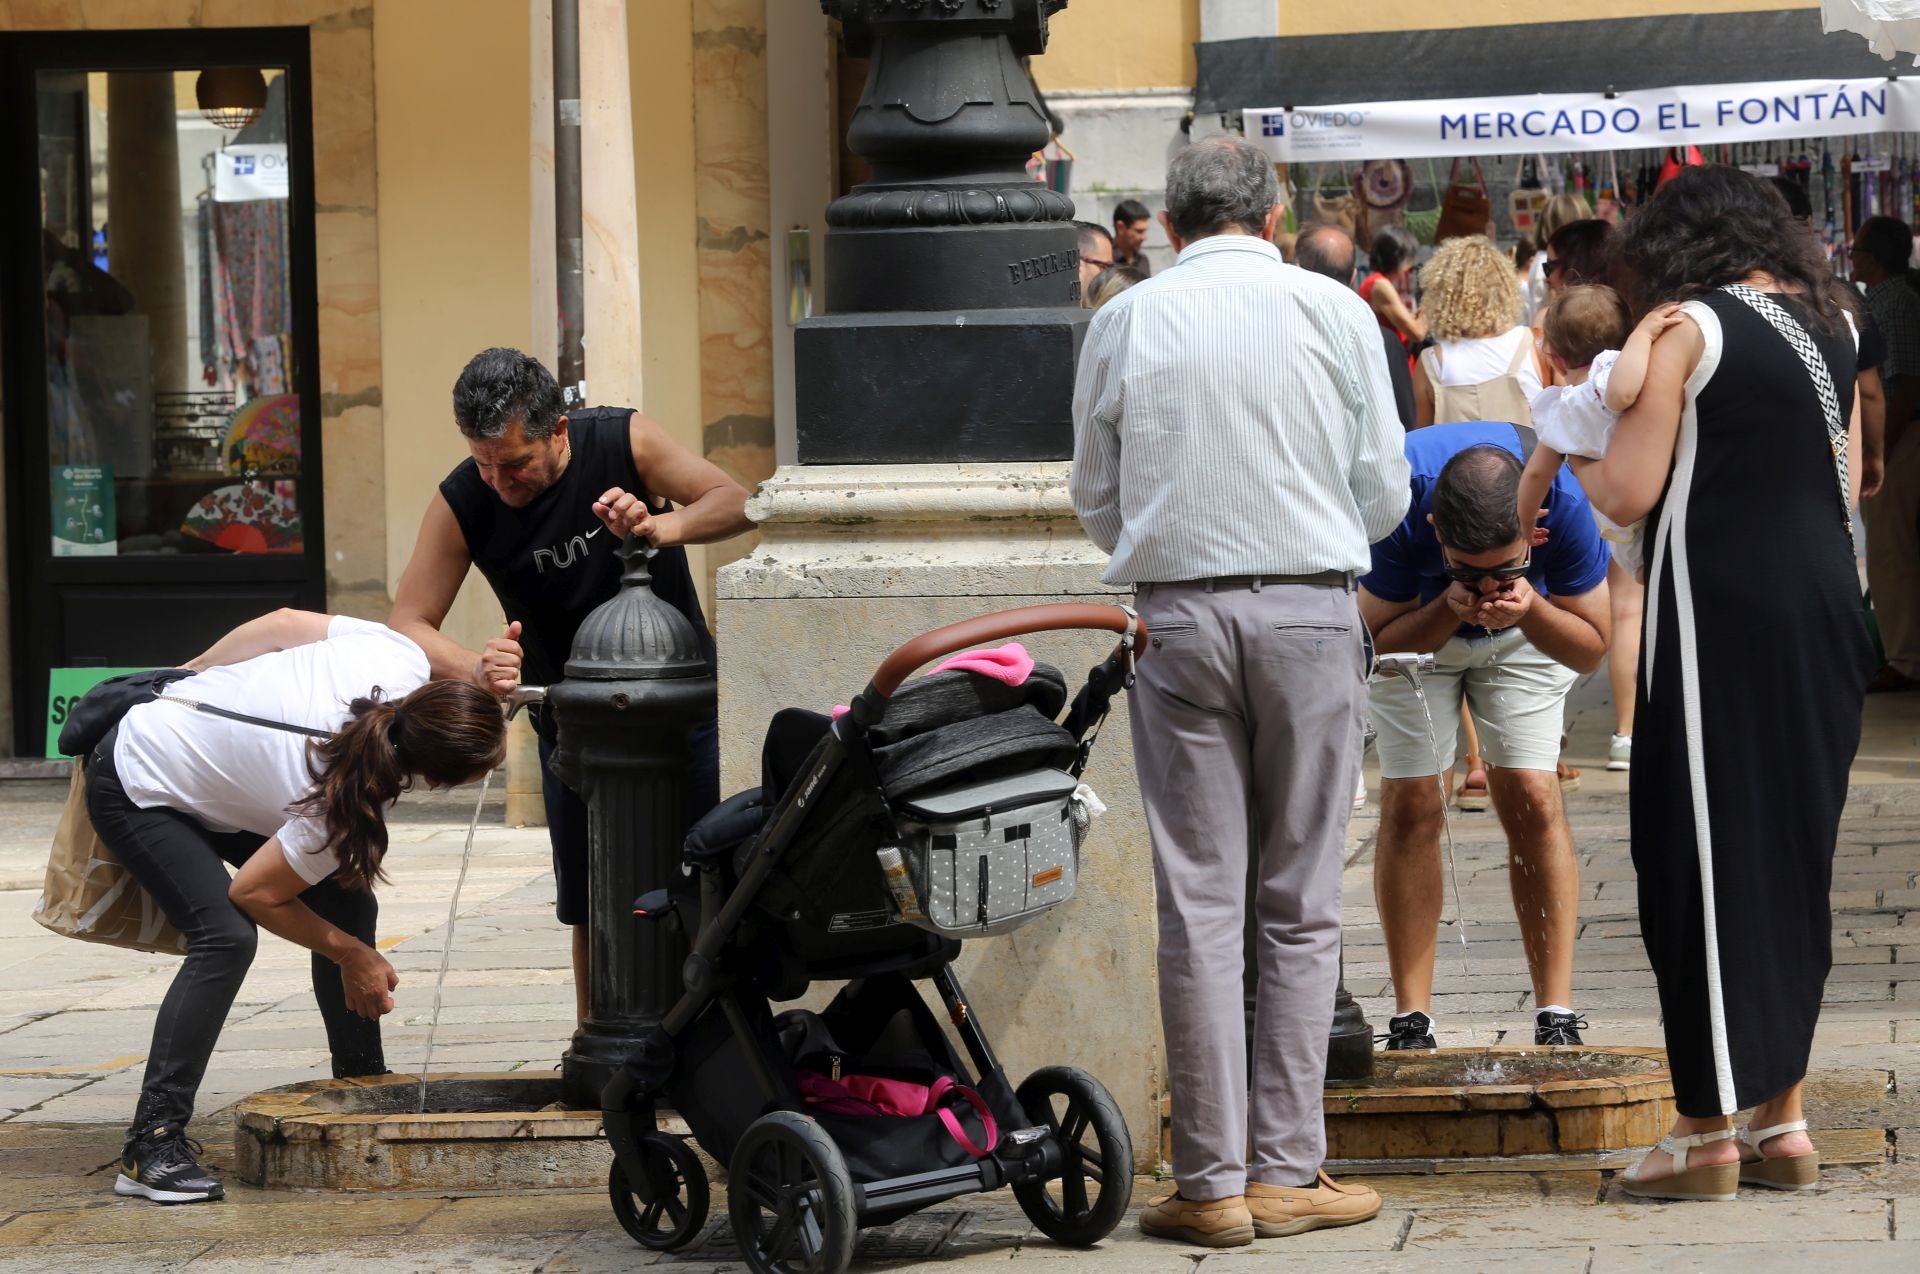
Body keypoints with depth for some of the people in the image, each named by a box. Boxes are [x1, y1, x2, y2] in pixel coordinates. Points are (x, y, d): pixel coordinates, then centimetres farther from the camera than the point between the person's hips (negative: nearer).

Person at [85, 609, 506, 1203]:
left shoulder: (404, 661, -24)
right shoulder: (344, 810, -36)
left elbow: (284, 623, -9)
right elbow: (254, 892, -22)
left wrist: (195, 673, 9)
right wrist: (351, 956, -8)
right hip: (137, 790, -9)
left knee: (346, 901, 2)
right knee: (226, 937, -26)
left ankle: (361, 1080, 19)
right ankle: (152, 1148, -23)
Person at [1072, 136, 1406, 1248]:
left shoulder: (1127, 321, 3)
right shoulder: (1335, 311, 1)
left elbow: (1096, 498, 10)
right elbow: (1384, 492, 5)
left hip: (1177, 613, 1)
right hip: (1311, 609, -1)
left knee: (1198, 903, 2)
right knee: (1301, 905, 5)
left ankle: (1211, 1182, 1)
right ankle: (1287, 1168, 4)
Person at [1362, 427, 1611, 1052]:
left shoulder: (1561, 499, -37)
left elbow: (1591, 648, -22)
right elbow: (1380, 641, -23)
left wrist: (1530, 609, -42)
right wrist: (1448, 608, -42)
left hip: (1528, 629, 0)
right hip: (1416, 625, 0)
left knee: (1531, 800, -12)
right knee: (1409, 804, -7)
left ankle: (1557, 1018, -9)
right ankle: (1410, 1020, -2)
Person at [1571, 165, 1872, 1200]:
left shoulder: (1687, 328, -8)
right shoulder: (1830, 326, 12)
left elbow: (1628, 494, -12)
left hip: (1723, 612, -7)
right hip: (1824, 609, 7)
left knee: (1707, 856, -2)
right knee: (1794, 853, 13)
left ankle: (1708, 1131, 0)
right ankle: (1782, 1116, 16)